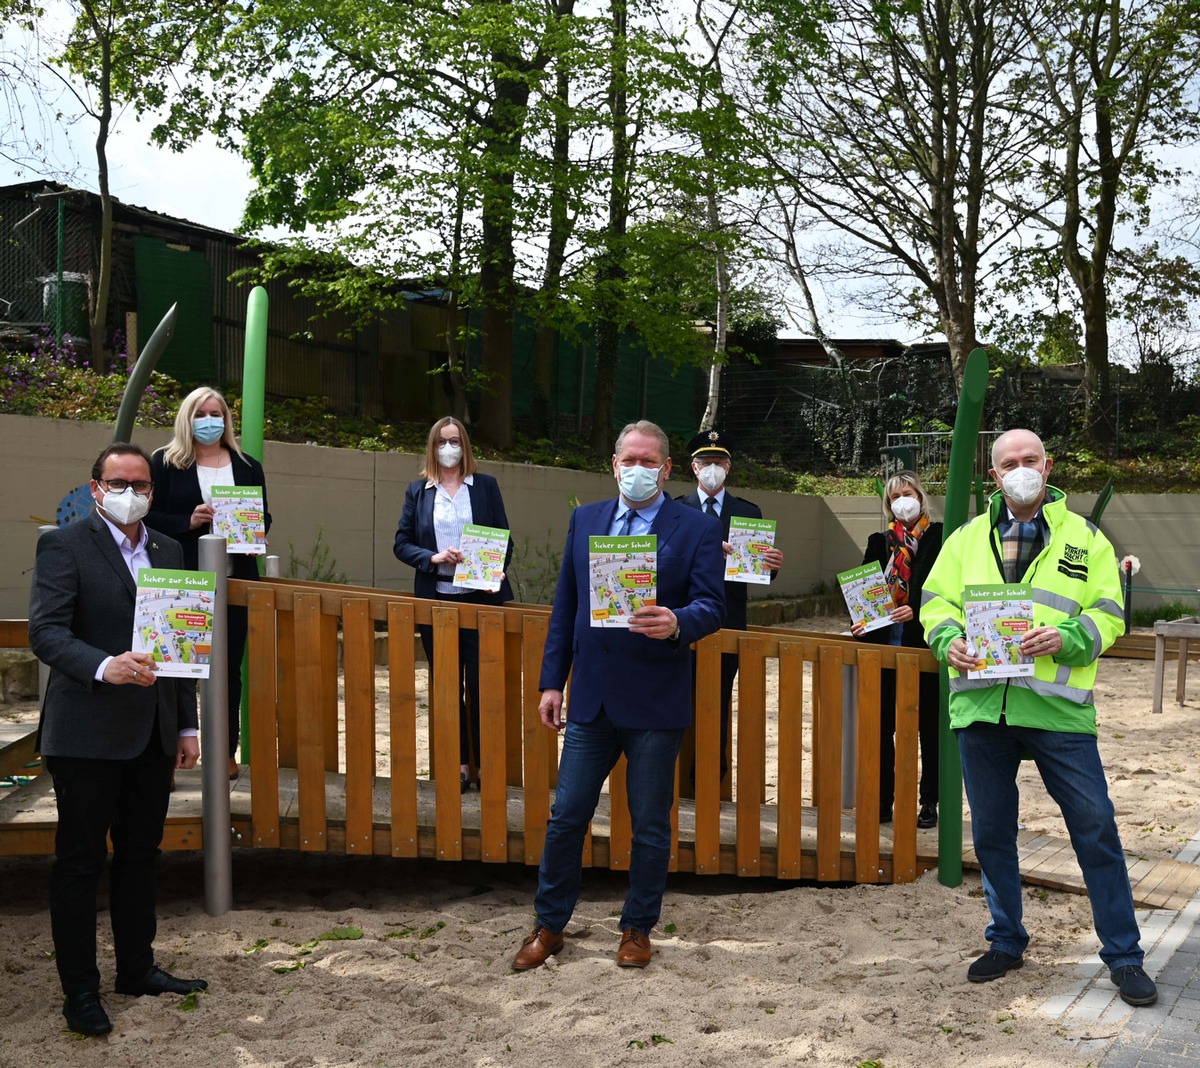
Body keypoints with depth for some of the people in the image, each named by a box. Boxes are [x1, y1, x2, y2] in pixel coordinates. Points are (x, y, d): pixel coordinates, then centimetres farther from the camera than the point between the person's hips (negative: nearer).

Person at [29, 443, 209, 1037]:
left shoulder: (167, 551, 13)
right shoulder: (65, 546, -6)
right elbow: (45, 632, -17)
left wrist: (186, 725, 13)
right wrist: (104, 667, -34)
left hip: (153, 734, 6)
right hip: (88, 734, -6)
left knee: (140, 855, 16)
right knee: (79, 861, 4)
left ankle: (137, 968, 29)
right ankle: (80, 992, 13)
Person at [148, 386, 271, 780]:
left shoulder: (248, 467, 11)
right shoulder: (166, 462, 2)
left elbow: (264, 517, 15)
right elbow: (150, 517, -2)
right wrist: (188, 521, -18)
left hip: (236, 581, 3)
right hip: (183, 581, -3)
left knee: (229, 667, 8)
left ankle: (227, 749, 18)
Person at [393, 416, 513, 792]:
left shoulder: (486, 486, 6)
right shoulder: (418, 491, 8)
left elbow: (505, 539, 5)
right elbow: (401, 544, 5)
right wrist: (433, 558, -13)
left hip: (480, 597, -1)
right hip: (436, 599, 2)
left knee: (481, 683, -3)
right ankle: (458, 764, 16)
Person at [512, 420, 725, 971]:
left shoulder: (697, 529, -3)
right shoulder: (585, 519, 9)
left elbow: (711, 606, -9)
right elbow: (565, 605, 11)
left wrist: (677, 624, -32)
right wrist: (552, 681, 6)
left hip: (656, 703, -3)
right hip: (591, 698, 3)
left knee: (650, 825, 9)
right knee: (565, 817, 8)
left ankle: (638, 928, 26)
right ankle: (549, 926, 24)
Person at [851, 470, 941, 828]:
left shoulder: (940, 538, -1)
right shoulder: (880, 542, 12)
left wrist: (917, 611, -18)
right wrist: (860, 621, -6)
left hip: (925, 644, -4)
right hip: (884, 643, 4)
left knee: (929, 724, 6)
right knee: (881, 725, 5)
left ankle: (929, 801, 17)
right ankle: (882, 801, 14)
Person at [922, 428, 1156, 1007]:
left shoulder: (1085, 538, 6)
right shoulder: (968, 537, 13)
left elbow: (1108, 614, 1)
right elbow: (936, 599, 12)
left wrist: (1065, 638, -18)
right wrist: (949, 640, -8)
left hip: (1057, 706, -3)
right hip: (980, 704, 3)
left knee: (1095, 829, -1)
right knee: (991, 831, 12)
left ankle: (1123, 956, 12)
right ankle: (1006, 942, 29)